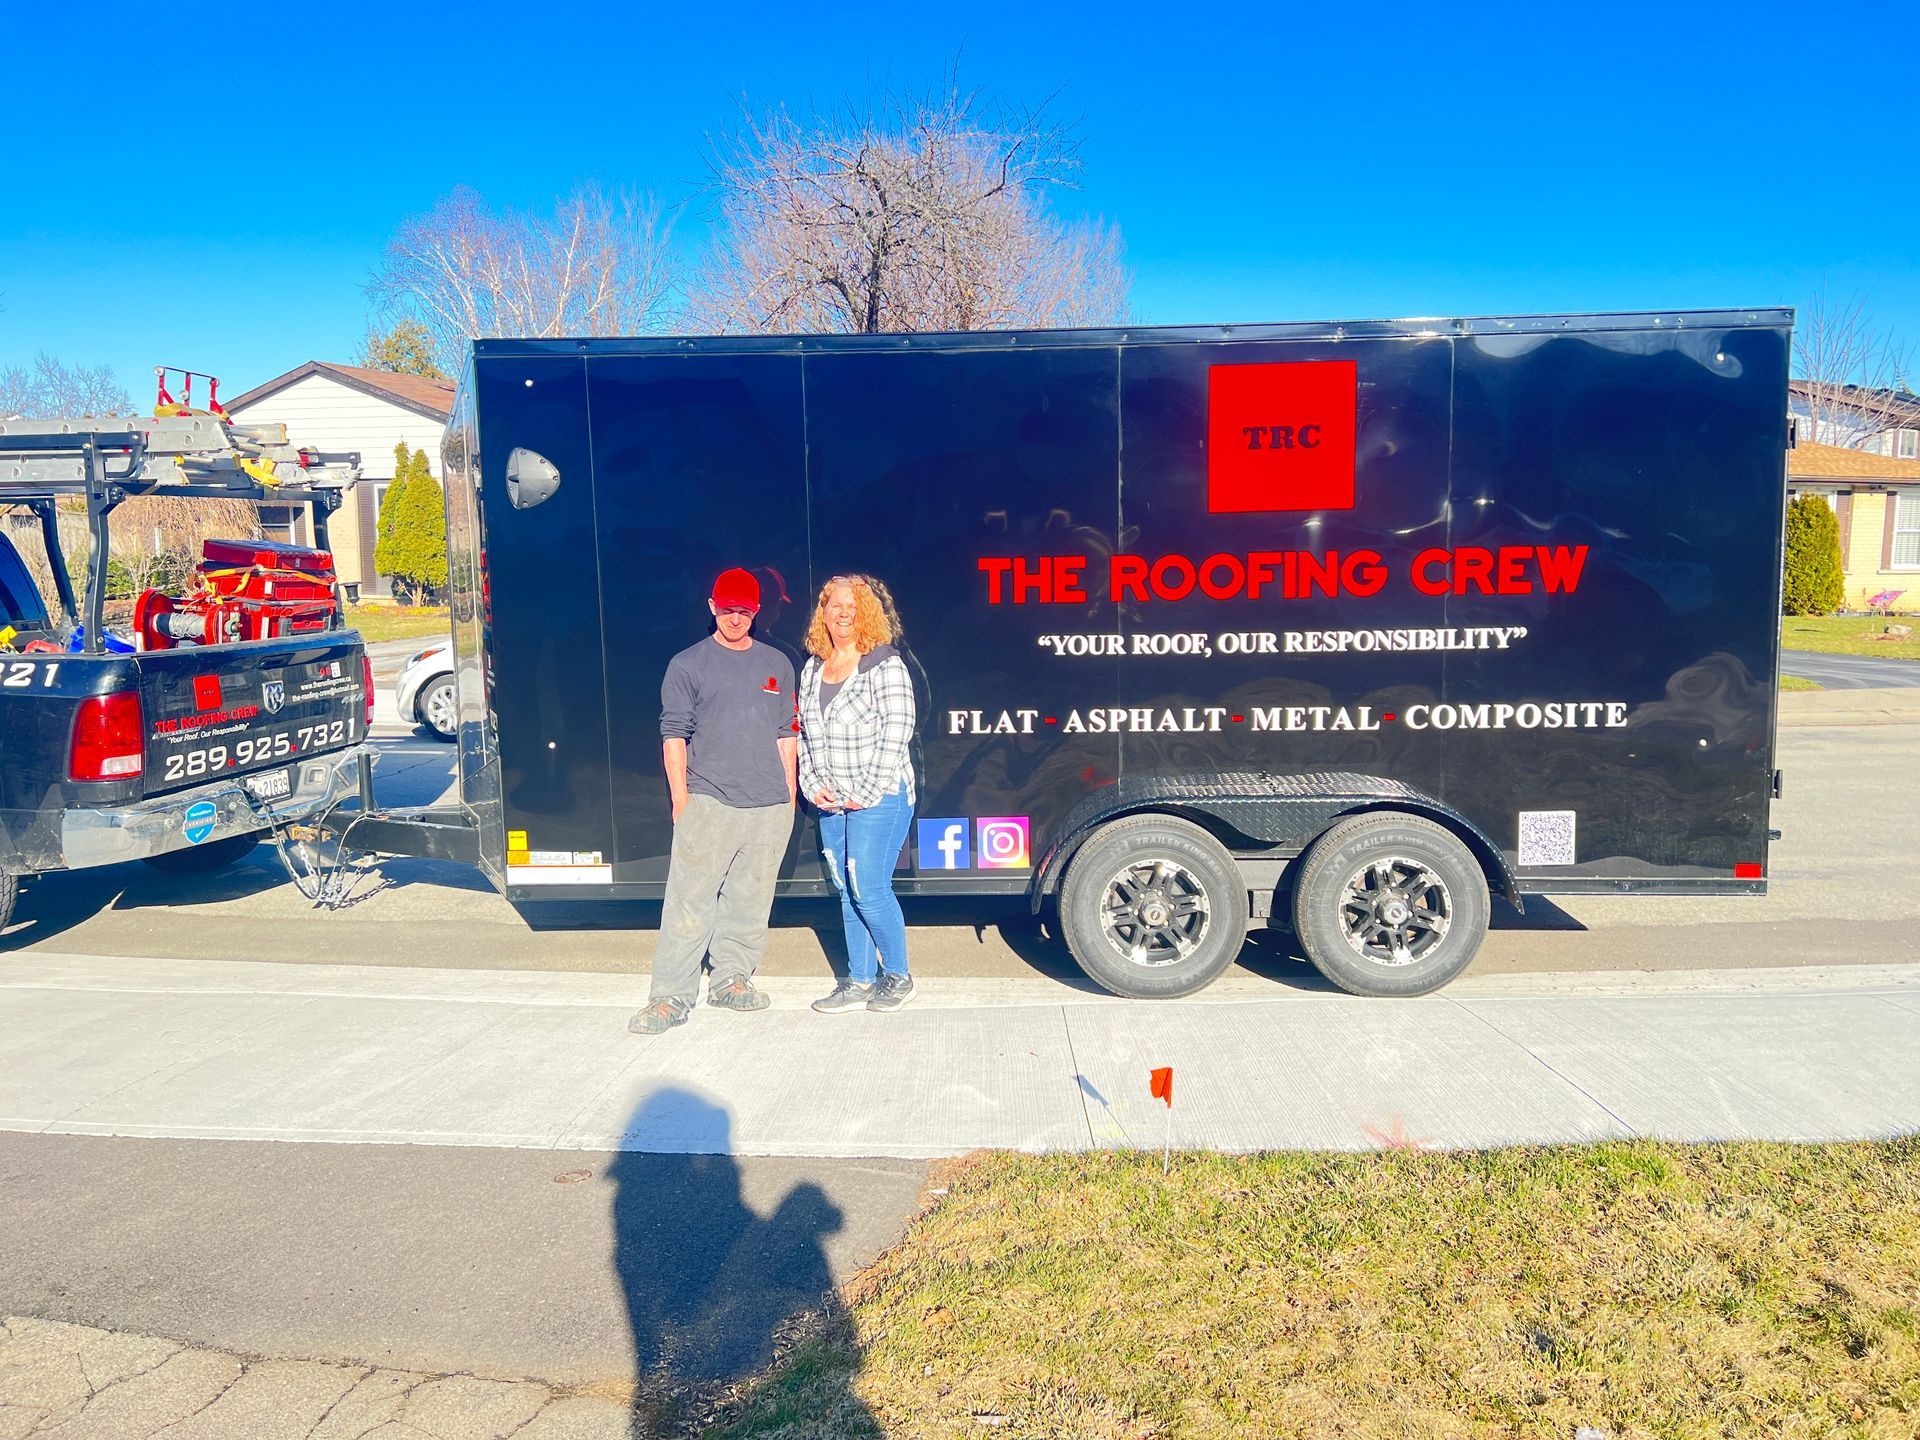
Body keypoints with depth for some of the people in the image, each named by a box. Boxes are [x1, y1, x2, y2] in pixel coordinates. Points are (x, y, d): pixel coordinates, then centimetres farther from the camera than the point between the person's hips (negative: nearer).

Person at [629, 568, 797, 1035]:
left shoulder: (777, 664, 14)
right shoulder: (688, 665, 4)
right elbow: (674, 736, 1)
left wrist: (788, 795, 12)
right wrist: (681, 799, -5)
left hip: (770, 808, 4)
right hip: (708, 802, -3)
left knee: (750, 901, 8)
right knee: (690, 903, -7)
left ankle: (731, 980, 21)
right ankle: (671, 997, -2)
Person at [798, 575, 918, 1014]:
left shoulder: (885, 665, -7)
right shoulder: (812, 670, 13)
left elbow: (896, 733, -13)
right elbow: (805, 734, 16)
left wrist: (866, 793, -14)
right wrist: (814, 787, 3)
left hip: (880, 798, -6)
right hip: (831, 802, 6)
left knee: (869, 891, -8)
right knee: (847, 894, 9)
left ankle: (897, 977, 11)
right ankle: (858, 981, 18)